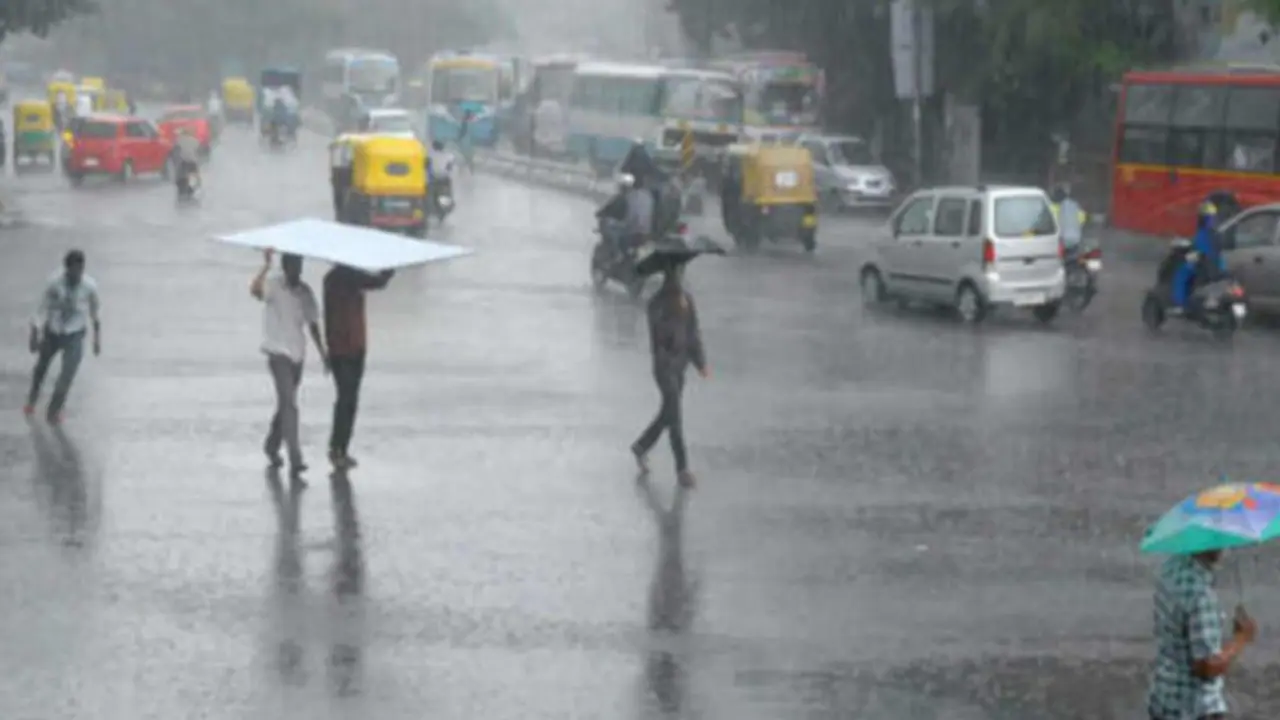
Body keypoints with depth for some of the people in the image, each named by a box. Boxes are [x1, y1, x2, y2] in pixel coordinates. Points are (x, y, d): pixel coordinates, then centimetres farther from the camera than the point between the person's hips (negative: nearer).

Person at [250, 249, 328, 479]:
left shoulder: (305, 292, 6)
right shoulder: (273, 285, -11)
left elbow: (312, 323, 14)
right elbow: (255, 290, -34)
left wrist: (322, 353, 12)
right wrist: (266, 265, -42)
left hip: (297, 354, 6)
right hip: (278, 352, -6)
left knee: (286, 403, 19)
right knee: (289, 405, -15)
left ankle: (271, 447, 40)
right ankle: (295, 462, -19)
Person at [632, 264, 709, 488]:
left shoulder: (686, 299, 4)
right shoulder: (658, 303, -13)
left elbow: (693, 332, 8)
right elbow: (661, 332, -23)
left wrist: (701, 362, 5)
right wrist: (678, 312, -30)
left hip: (680, 362, 6)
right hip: (664, 362, -6)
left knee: (668, 414, 16)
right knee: (675, 417, -7)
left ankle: (641, 447, 37)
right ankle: (682, 468, -4)